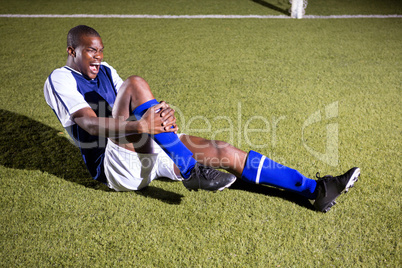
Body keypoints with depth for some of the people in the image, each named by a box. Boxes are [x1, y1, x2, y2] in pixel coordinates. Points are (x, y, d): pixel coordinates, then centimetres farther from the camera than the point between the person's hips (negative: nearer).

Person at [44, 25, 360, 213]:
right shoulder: (60, 79, -1)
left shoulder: (105, 71, 21)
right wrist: (140, 126, -36)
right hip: (113, 165, -6)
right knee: (135, 83, -28)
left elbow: (133, 111, 9)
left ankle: (315, 190, -4)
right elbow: (91, 123, -19)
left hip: (146, 152, 7)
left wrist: (159, 116, -16)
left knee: (225, 151, -7)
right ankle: (190, 171, -30)